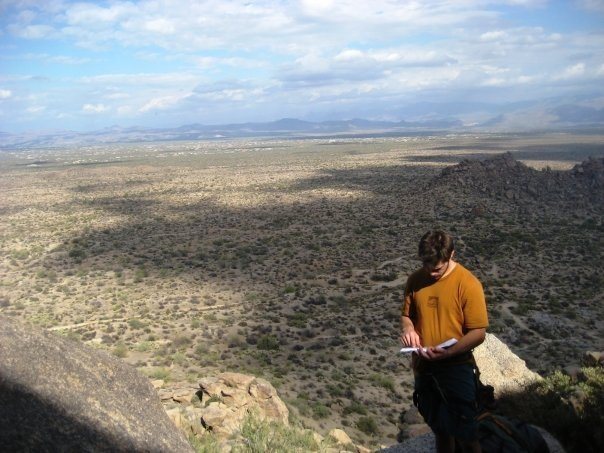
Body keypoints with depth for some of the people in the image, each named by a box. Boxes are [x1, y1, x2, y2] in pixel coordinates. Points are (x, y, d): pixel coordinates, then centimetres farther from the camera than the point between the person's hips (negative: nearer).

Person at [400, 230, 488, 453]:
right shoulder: (415, 279, -1)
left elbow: (478, 333, -14)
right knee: (440, 429, 22)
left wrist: (447, 352, -27)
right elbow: (407, 315, 10)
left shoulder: (468, 284, -16)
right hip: (424, 367, 5)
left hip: (457, 369, -4)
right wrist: (408, 329, -13)